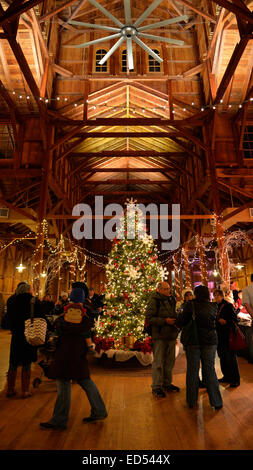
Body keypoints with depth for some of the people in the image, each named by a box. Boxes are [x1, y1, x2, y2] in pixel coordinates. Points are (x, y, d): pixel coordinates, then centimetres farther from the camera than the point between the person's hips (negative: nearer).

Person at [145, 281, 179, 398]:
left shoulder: (171, 300, 12)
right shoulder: (154, 301, -11)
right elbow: (149, 318, -17)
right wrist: (165, 321, -21)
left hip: (171, 335, 7)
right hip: (159, 336, -7)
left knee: (170, 361, 16)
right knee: (158, 362, 1)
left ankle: (167, 383, 32)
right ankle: (156, 387, 14)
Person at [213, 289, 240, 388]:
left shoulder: (228, 305, -9)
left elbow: (234, 320, -11)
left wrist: (225, 322, -24)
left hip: (228, 336, -7)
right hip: (219, 336, 7)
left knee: (231, 357, 0)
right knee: (222, 357, 15)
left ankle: (235, 379, 12)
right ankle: (227, 377, 28)